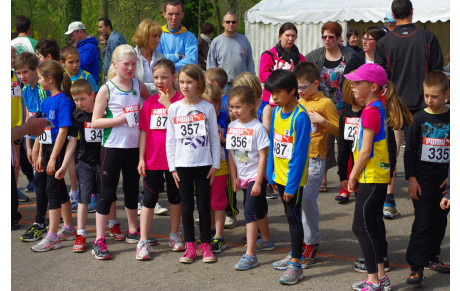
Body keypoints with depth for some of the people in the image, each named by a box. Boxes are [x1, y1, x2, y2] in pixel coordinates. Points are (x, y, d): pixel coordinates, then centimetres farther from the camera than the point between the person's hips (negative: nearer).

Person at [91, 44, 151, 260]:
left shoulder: (138, 86, 5)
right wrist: (122, 119, -19)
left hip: (134, 145, 5)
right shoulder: (106, 90, -7)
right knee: (107, 192, -2)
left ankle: (132, 232, 33)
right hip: (112, 146, -5)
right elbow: (95, 122, -11)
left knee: (132, 189, 17)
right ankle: (99, 241, 2)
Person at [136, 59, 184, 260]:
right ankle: (143, 241, 5)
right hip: (153, 159, 2)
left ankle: (174, 235, 29)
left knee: (175, 196, 13)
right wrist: (141, 158, 1)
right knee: (149, 198, 2)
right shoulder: (150, 102, 3)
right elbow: (144, 131, 3)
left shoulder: (181, 100, -5)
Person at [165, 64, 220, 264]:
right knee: (187, 206, 6)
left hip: (204, 165, -1)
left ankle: (205, 245, 14)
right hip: (182, 165, 1)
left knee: (204, 206, 3)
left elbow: (215, 138, 3)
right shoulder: (174, 109, 2)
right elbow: (170, 140, 4)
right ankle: (190, 246, 14)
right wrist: (172, 167, 1)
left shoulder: (207, 108, -1)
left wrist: (215, 165, -1)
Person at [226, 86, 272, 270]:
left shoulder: (257, 128, -15)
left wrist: (258, 182, -17)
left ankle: (250, 255, -13)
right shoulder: (232, 127, 3)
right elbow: (231, 153, 9)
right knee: (259, 210, 22)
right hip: (243, 177, 6)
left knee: (250, 211, -13)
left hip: (257, 176, -6)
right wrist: (234, 177, 6)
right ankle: (267, 240, 41)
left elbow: (263, 157, -15)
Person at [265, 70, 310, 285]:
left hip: (294, 178, -7)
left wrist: (291, 184, -20)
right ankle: (295, 255, 31)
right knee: (290, 216, 17)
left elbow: (299, 154, -20)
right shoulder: (276, 112, 4)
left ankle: (296, 266, 4)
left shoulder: (300, 117, -20)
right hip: (279, 176, 7)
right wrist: (272, 174, 9)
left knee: (294, 217, -2)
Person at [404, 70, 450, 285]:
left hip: (444, 181, 3)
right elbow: (409, 150, 0)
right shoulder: (419, 118, -2)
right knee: (422, 222, -7)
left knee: (439, 221, 12)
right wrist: (412, 178, -6)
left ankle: (432, 257, 28)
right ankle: (416, 266, -6)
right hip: (423, 180, -2)